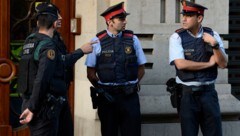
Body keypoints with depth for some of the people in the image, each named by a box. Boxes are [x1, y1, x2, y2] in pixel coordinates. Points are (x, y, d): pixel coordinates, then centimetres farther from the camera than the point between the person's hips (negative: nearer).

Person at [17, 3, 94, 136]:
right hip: (45, 108, -9)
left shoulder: (30, 41, 11)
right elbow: (41, 80, -24)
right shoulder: (48, 46, -15)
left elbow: (60, 62, 18)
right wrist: (32, 108, -20)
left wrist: (80, 51, 26)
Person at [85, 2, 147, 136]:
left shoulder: (132, 39, 3)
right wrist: (102, 89, 3)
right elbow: (91, 73, 2)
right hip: (107, 95, -1)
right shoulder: (98, 41, -2)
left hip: (129, 95, 1)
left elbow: (141, 68, 10)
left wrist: (131, 85, 6)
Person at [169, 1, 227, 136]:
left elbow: (223, 64, -1)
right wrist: (209, 63, -10)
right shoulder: (177, 37, -5)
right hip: (187, 93, -2)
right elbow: (181, 64, -16)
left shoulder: (212, 35, 2)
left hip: (208, 92, 2)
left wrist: (214, 44, -17)